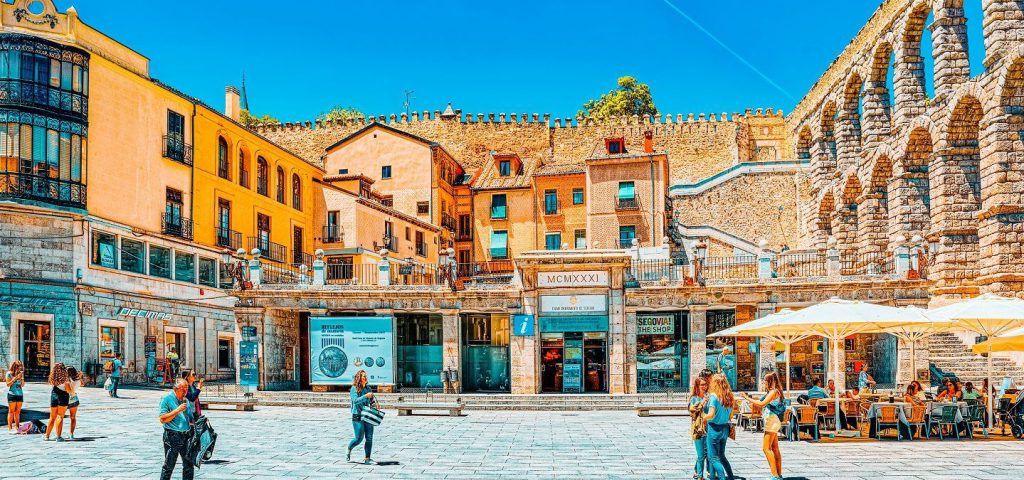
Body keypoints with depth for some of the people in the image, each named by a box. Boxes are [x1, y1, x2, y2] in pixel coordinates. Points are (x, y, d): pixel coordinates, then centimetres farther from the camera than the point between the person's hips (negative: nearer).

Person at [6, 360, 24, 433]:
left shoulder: (20, 373, 12)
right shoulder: (9, 373, -1)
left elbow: (23, 385, 9)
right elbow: (8, 384, -7)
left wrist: (22, 377, -4)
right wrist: (15, 378, -14)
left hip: (20, 394, 5)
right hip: (12, 394, -5)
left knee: (18, 412, 5)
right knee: (11, 411, -4)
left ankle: (17, 427, 8)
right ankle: (10, 428, -2)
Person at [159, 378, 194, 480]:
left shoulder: (186, 401, 15)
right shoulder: (167, 399, -5)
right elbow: (162, 419, -14)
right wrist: (178, 410, -18)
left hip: (186, 436, 6)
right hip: (172, 436, -6)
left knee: (189, 464, 7)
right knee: (168, 466, 0)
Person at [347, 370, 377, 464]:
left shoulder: (368, 388, 11)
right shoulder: (354, 389, -7)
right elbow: (355, 401, -19)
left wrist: (374, 403, -1)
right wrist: (366, 396, -28)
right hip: (358, 417, -6)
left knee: (369, 438, 0)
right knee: (359, 438, -5)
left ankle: (367, 459, 6)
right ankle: (348, 451, 23)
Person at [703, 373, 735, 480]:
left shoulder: (713, 396, -16)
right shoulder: (729, 397, 5)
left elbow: (711, 414, -24)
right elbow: (730, 416, 11)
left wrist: (702, 418, -7)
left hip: (714, 428, -7)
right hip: (725, 428, 7)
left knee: (714, 458, 2)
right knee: (721, 456, 21)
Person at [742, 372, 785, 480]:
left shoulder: (774, 391, -14)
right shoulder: (772, 392, 16)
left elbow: (762, 404, -22)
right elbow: (765, 405, 17)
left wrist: (747, 398, -16)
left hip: (772, 421, -10)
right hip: (772, 421, 10)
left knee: (766, 448, -11)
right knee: (775, 448, 11)